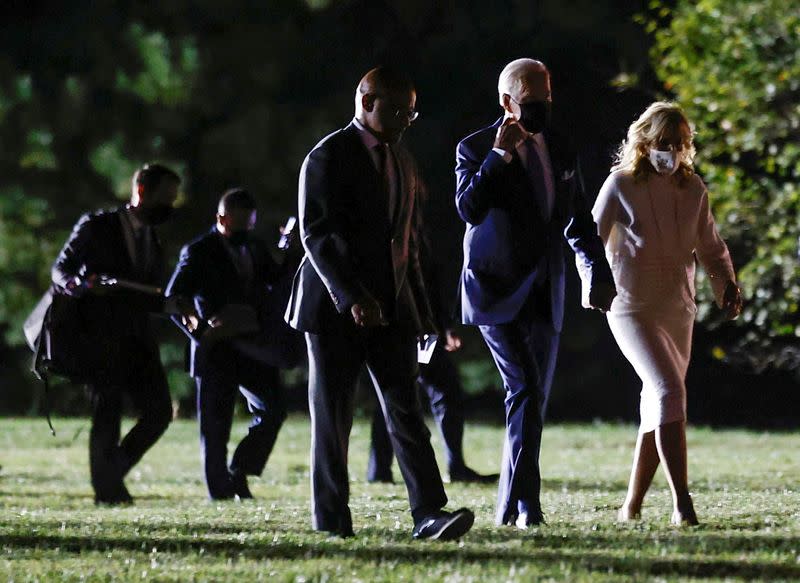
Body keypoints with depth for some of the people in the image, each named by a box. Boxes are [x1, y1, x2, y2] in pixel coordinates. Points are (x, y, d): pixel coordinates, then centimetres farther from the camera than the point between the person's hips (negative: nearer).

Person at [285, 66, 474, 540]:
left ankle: (429, 513, -13)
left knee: (406, 411, -4)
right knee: (332, 415, 2)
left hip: (391, 306, 6)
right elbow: (316, 235, -15)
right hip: (335, 305, -6)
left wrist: (421, 311, 16)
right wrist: (352, 299, -24)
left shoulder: (403, 162, 16)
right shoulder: (329, 157, -8)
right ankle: (330, 516, 10)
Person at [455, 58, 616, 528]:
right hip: (498, 292, -6)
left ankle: (510, 509, 14)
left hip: (544, 294, 6)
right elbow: (470, 208, -21)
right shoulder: (476, 149, -4)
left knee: (533, 399, 6)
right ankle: (526, 503, -16)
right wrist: (499, 156, -24)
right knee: (525, 390, -16)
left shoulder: (562, 153, 12)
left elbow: (580, 222, 23)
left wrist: (600, 273, 18)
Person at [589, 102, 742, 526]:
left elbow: (710, 246, 15)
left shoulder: (693, 189, 5)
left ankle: (632, 505, 21)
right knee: (670, 391, -21)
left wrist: (727, 285, 0)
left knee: (657, 407, 9)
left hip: (678, 311, 6)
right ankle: (682, 503, -25)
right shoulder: (620, 185, -7)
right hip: (632, 308, -5)